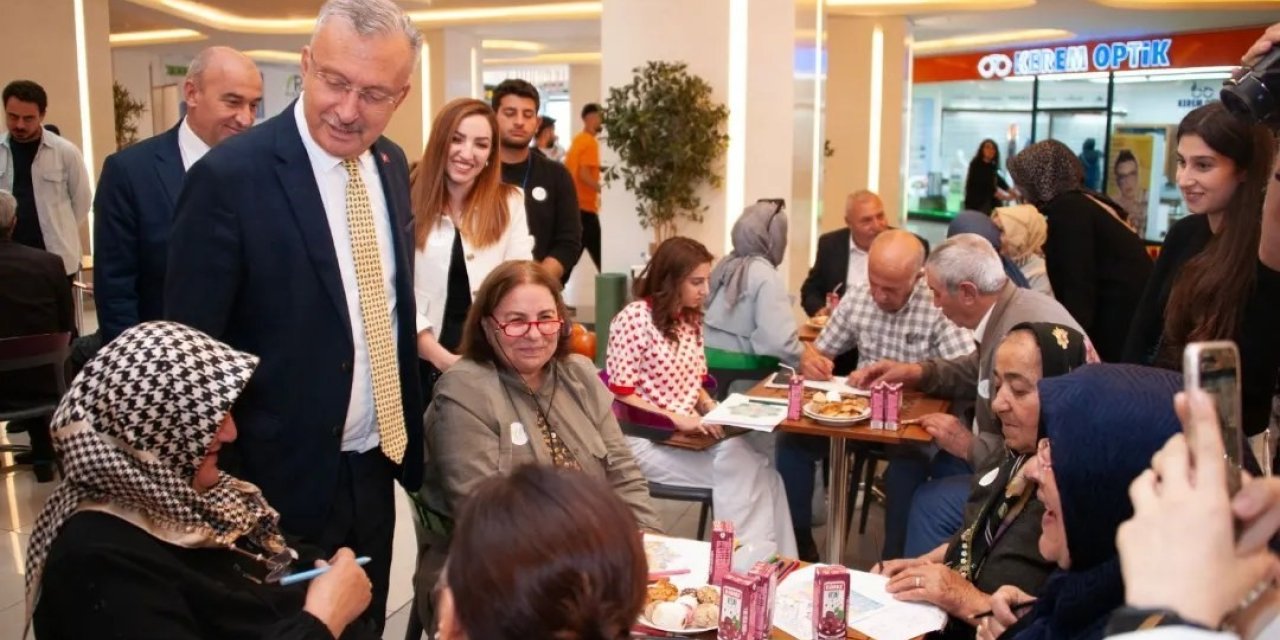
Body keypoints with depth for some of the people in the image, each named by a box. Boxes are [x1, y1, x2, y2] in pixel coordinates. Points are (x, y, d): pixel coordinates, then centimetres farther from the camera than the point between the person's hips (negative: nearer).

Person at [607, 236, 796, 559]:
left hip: (690, 433, 7)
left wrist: (711, 410, -4)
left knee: (762, 466, -16)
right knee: (737, 468, -23)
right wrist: (674, 418, -20)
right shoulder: (634, 318, -14)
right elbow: (620, 396, -15)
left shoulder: (691, 319, 11)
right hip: (647, 439, -7)